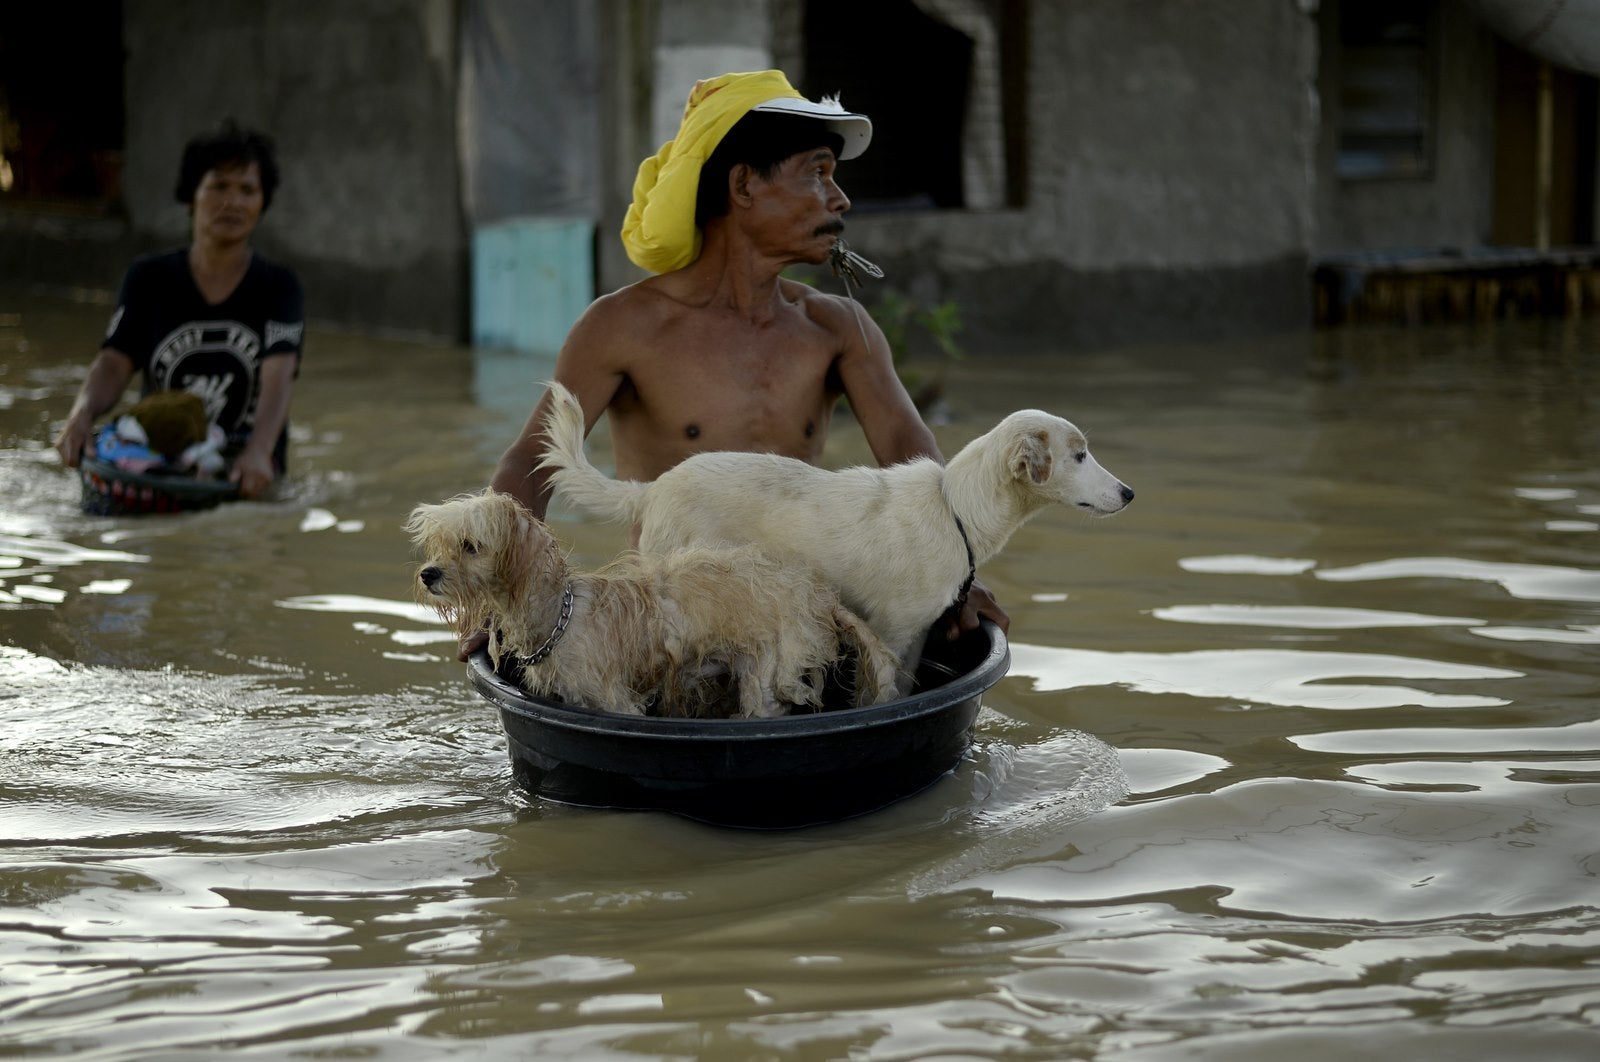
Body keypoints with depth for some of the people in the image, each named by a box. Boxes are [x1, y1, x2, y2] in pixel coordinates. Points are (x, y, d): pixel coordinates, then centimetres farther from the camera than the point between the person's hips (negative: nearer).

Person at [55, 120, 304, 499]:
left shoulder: (278, 287, 3)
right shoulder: (149, 278, 10)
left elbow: (278, 378, -14)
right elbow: (114, 365, -3)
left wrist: (258, 453, -35)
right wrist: (82, 414, -27)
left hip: (239, 468, -1)